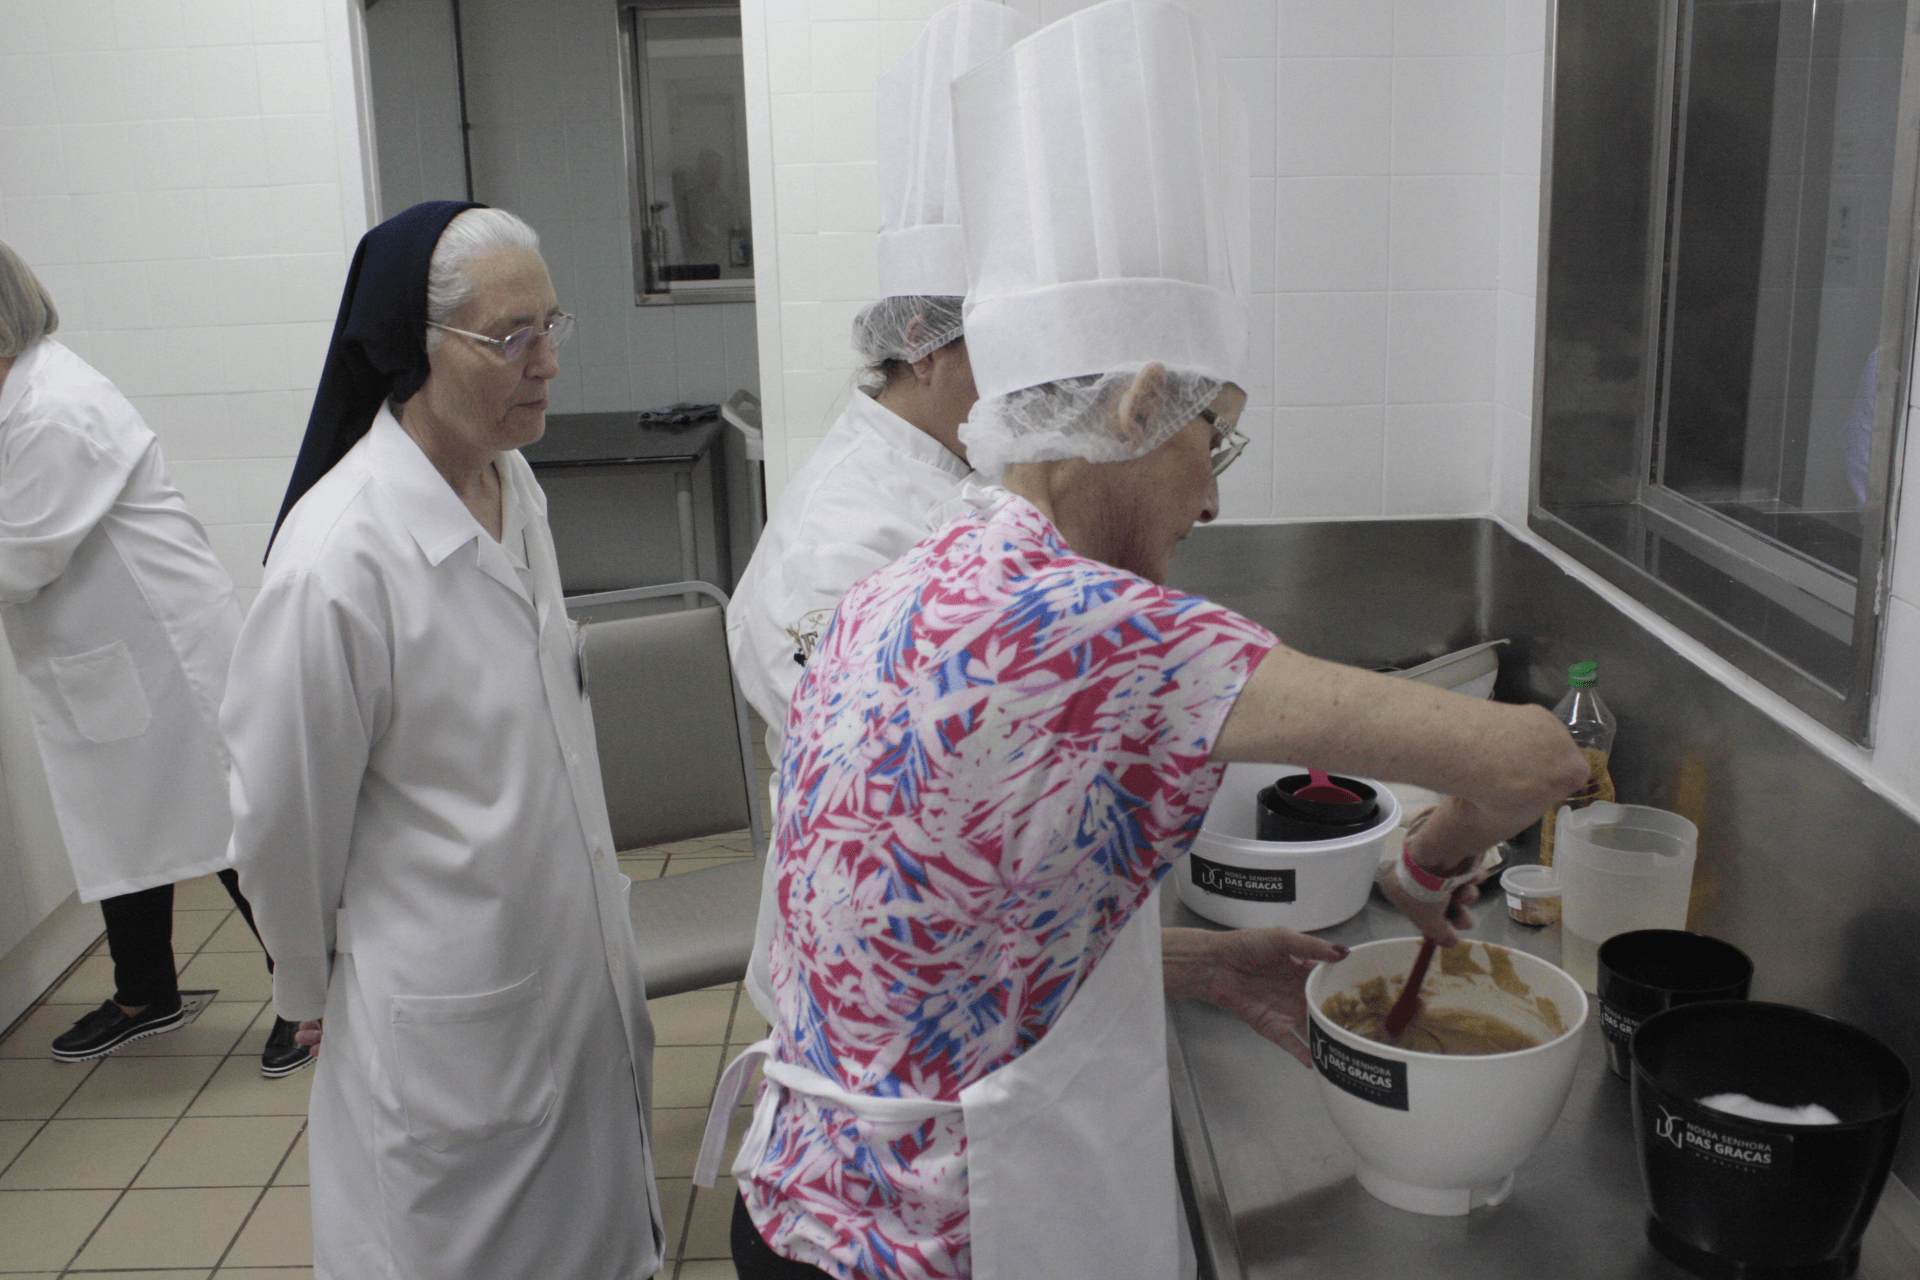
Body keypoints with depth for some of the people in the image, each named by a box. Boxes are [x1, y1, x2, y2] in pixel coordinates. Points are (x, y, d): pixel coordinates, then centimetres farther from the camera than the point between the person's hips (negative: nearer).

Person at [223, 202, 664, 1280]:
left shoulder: (516, 485, 0)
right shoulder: (339, 556, -26)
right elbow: (284, 824, -14)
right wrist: (310, 991, 2)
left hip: (575, 967, 7)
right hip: (451, 1013, -7)